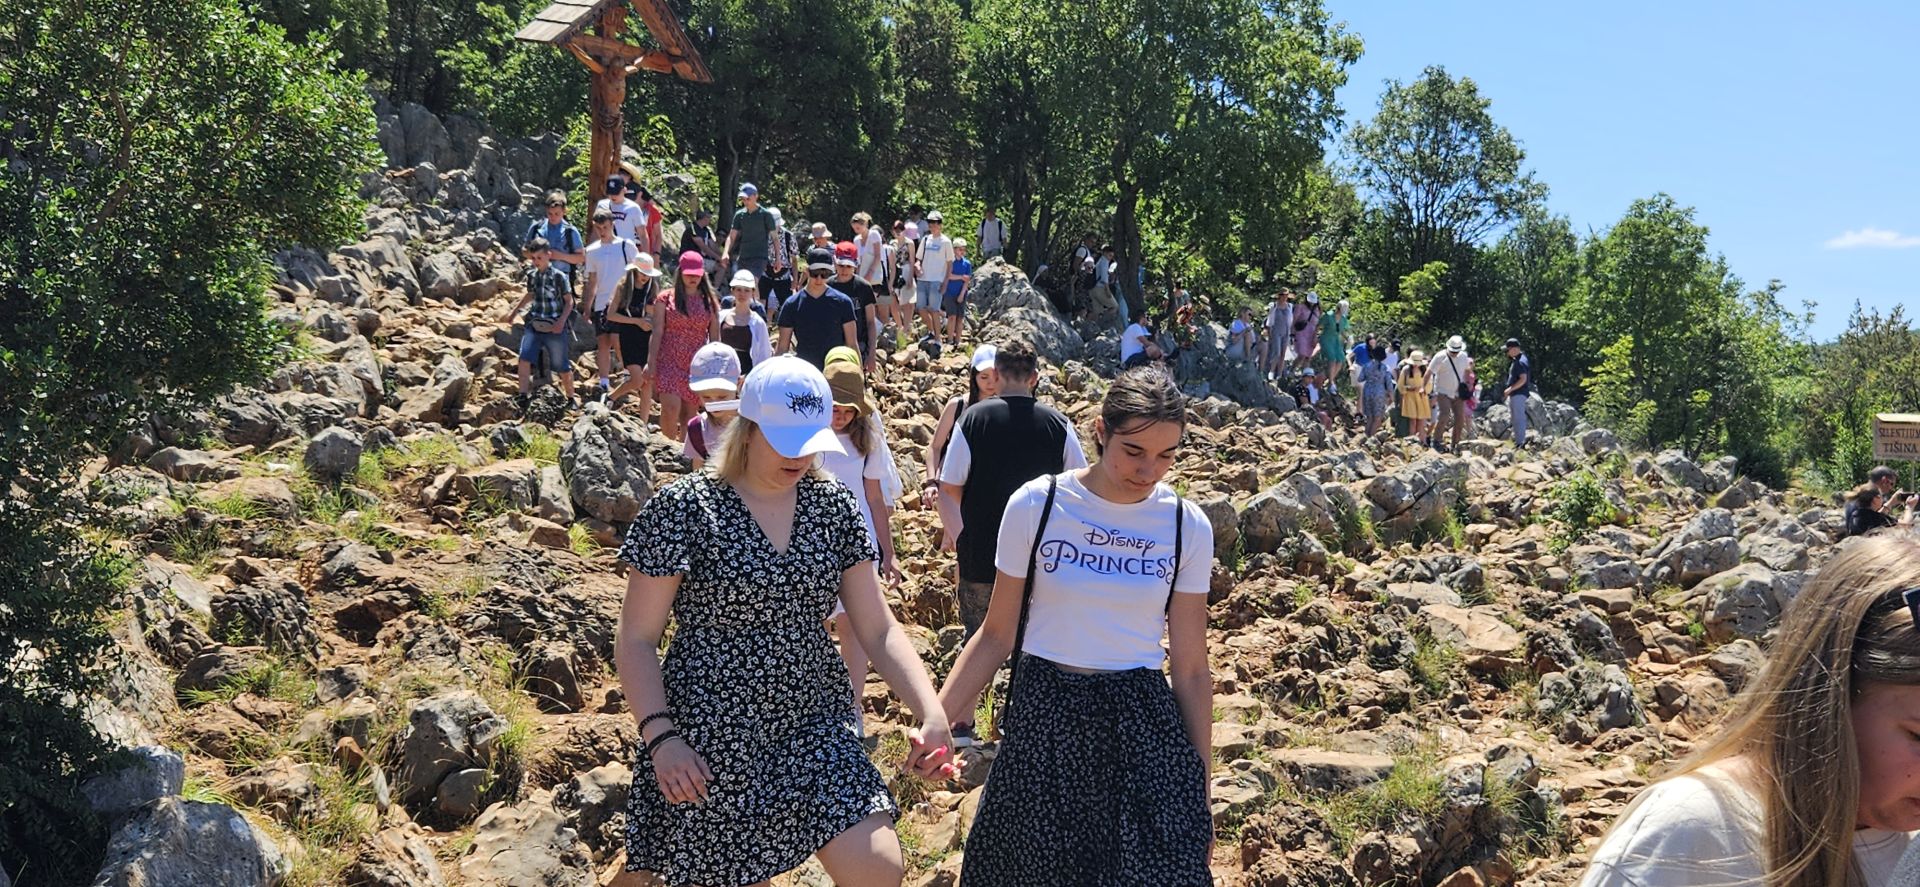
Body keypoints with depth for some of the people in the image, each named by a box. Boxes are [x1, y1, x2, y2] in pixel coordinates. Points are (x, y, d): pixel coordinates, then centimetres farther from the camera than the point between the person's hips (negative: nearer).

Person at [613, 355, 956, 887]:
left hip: (818, 727, 4)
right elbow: (636, 640, -7)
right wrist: (661, 737, -19)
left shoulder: (831, 505, 2)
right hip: (713, 740, -4)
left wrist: (932, 715, -12)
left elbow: (879, 630, 1)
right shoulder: (683, 509, -11)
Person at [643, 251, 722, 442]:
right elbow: (657, 333, 0)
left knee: (689, 412, 5)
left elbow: (714, 337, 9)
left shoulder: (709, 301, 8)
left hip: (697, 365, 2)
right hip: (669, 362, -2)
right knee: (671, 408, -15)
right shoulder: (665, 299, 3)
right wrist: (651, 363, -6)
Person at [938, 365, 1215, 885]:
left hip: (1141, 725, 1)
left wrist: (1200, 787, 5)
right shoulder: (1036, 505, -8)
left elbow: (1190, 668, 2)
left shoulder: (1187, 526, -4)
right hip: (1044, 722, -1)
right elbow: (997, 635, -1)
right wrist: (935, 720, -10)